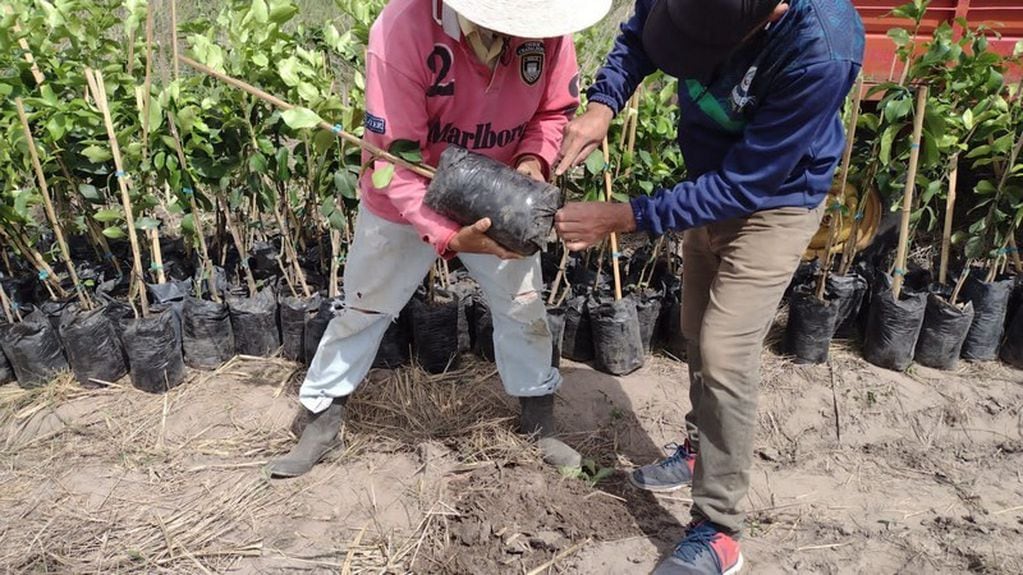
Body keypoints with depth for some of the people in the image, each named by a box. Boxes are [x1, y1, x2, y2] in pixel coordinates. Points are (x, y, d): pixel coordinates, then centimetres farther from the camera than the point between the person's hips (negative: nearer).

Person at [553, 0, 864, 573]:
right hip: (710, 184, 7)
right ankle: (702, 450, 40)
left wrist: (624, 218, -31)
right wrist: (603, 104, -20)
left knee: (725, 355, -13)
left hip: (775, 201, -6)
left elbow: (744, 184, -31)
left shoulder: (823, 51, -37)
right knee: (698, 333, 17)